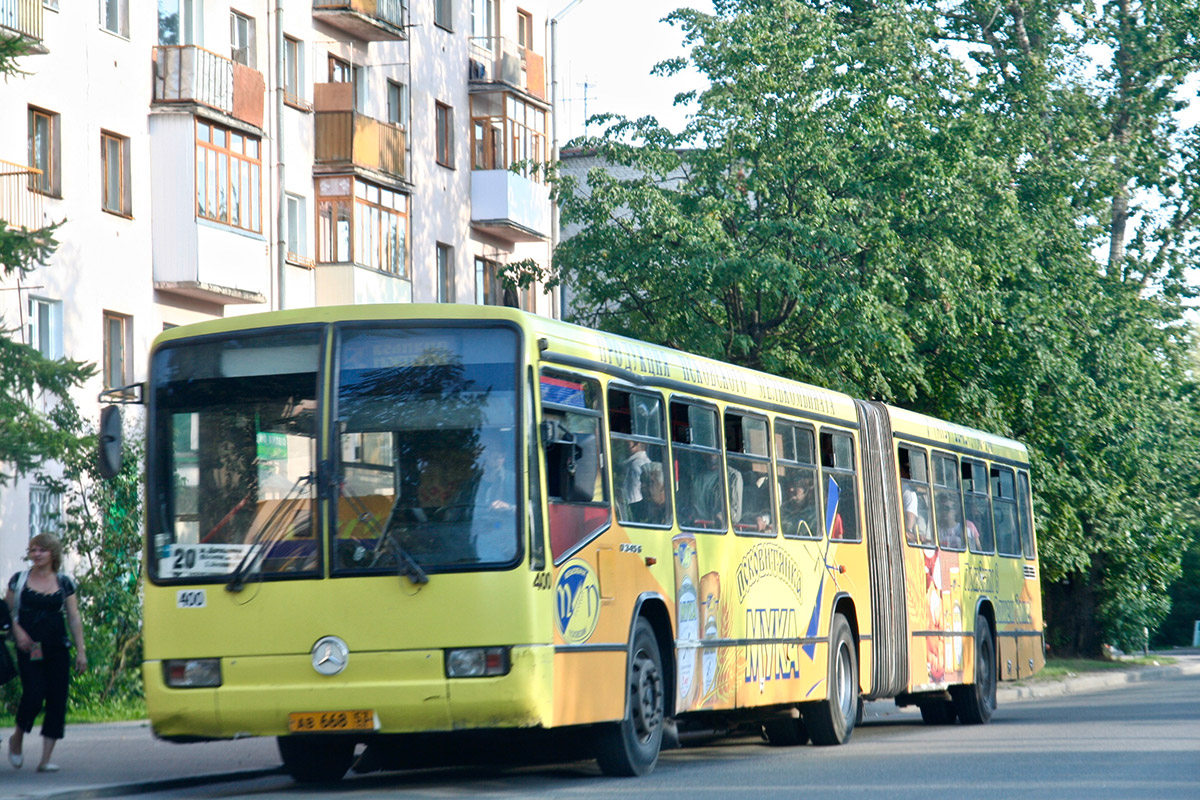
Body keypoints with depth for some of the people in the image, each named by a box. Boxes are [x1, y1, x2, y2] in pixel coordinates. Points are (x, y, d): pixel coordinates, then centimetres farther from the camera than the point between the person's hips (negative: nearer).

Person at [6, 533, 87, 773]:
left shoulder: (64, 583, 8)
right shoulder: (19, 580, 5)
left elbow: (74, 619, 9)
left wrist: (81, 650, 3)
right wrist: (18, 631, -12)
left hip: (57, 649, 2)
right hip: (29, 648, -2)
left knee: (57, 700, -3)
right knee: (33, 695, -16)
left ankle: (46, 759, 1)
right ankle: (17, 739, 13)